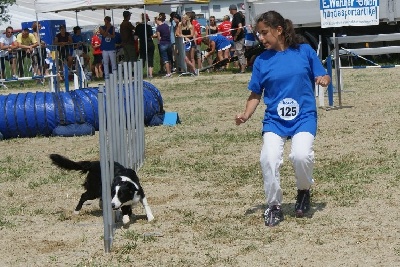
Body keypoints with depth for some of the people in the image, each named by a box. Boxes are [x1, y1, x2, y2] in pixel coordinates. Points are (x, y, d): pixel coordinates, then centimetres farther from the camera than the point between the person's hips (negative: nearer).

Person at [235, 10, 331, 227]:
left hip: (304, 117, -2)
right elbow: (256, 94, 9)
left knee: (301, 155, -27)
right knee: (269, 158, -22)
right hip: (274, 120, 2)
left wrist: (324, 79, -17)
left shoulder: (305, 51, 1)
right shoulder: (262, 61, 5)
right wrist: (246, 115, -6)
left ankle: (304, 191, 7)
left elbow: (323, 76, 7)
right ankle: (274, 206, 1)